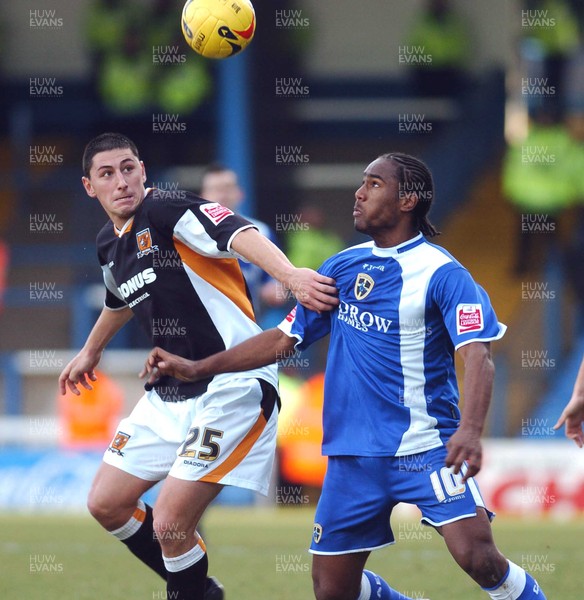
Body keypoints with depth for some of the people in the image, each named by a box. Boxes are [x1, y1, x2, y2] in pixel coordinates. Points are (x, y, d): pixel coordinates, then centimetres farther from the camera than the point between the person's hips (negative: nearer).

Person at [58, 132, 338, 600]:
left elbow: (241, 235, -32)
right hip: (170, 394, 9)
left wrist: (290, 275, -51)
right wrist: (90, 353, 53)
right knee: (106, 505, 13)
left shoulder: (167, 211, -14)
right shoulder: (110, 245, 12)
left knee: (170, 524, -15)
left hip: (231, 387, -9)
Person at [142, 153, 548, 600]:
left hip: (426, 449, -6)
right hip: (353, 454, 6)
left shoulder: (442, 272, -9)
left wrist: (470, 430, -38)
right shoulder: (343, 268, 10)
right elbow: (285, 339, 18)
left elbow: (477, 357, -20)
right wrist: (196, 369, 14)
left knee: (478, 557, -25)